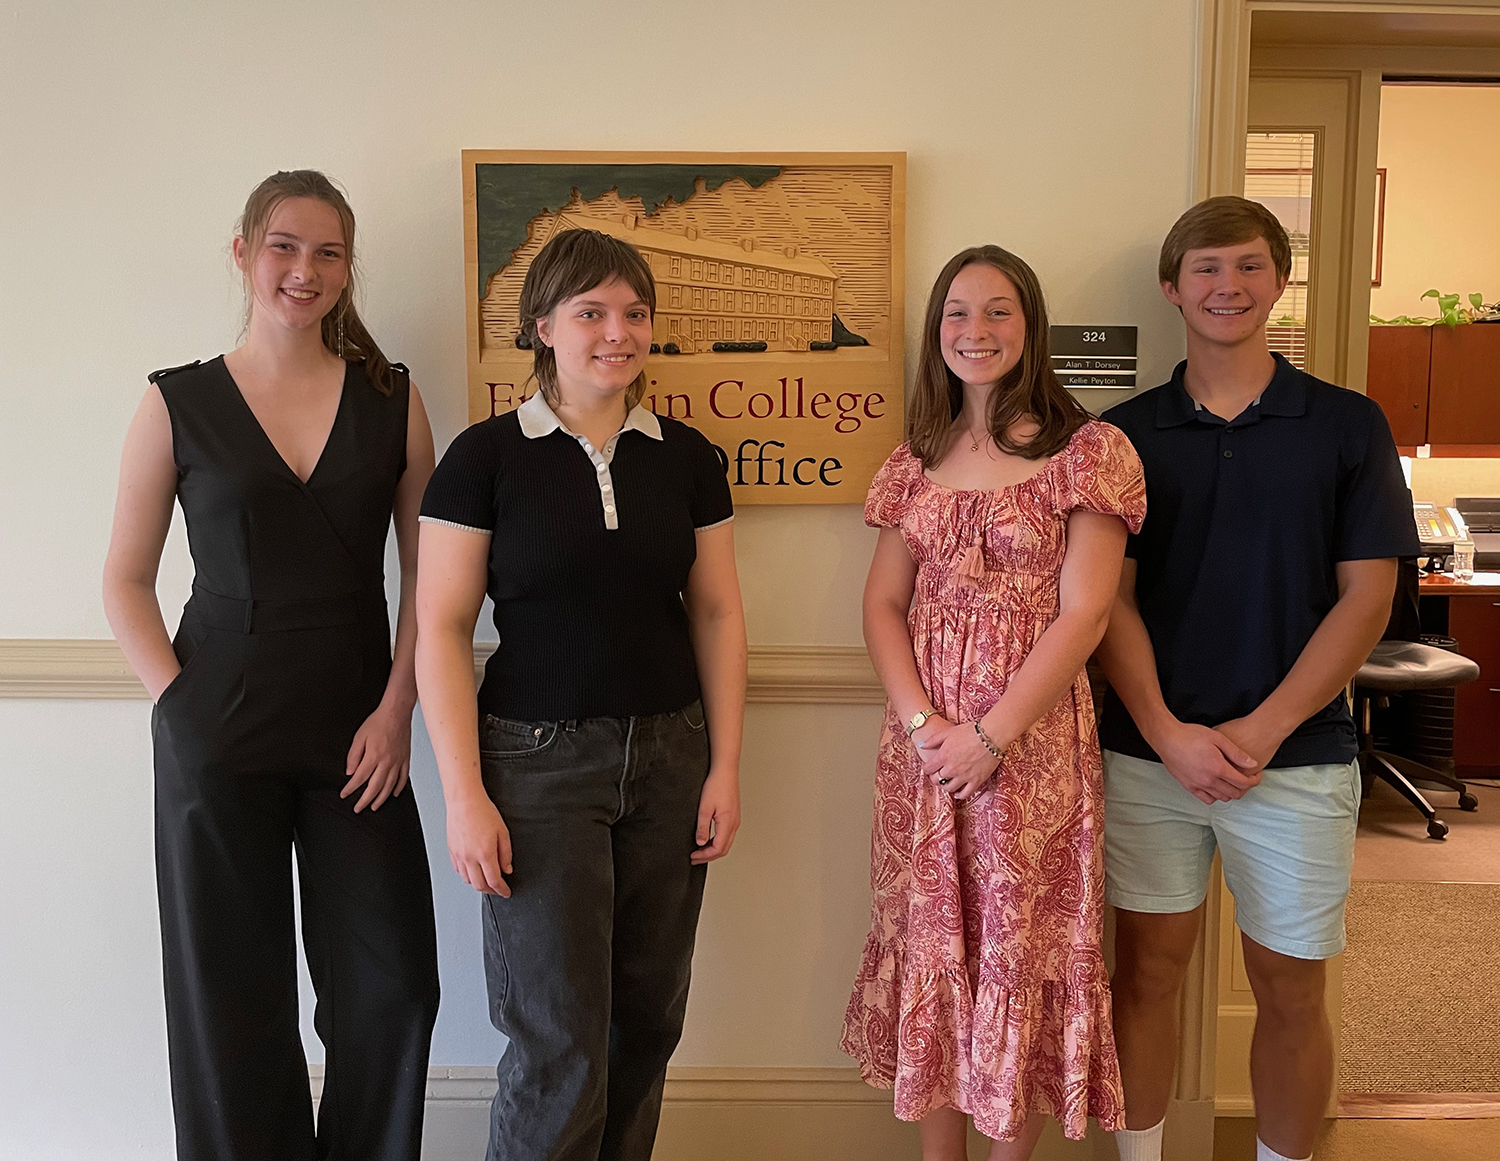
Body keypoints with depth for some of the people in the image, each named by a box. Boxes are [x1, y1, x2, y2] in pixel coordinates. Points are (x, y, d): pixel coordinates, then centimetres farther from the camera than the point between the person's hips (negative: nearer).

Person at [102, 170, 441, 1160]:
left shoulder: (390, 399, 5)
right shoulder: (178, 403, 2)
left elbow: (429, 571, 4)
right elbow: (126, 578, 4)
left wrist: (397, 708, -6)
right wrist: (181, 702, -8)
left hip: (358, 733, 1)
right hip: (219, 734, -1)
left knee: (392, 988, 5)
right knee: (232, 996, 9)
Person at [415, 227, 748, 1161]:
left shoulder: (686, 457, 5)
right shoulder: (487, 456, -4)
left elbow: (717, 614, 7)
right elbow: (443, 629, -5)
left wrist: (726, 767, 2)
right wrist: (465, 794, -9)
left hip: (669, 757, 4)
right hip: (539, 760, -3)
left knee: (648, 1020, 12)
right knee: (558, 1039, 1)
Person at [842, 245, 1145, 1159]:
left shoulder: (1088, 452, -5)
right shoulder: (918, 460, 9)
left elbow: (1083, 614, -11)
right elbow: (883, 604, 6)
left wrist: (992, 734, -15)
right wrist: (920, 721, -8)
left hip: (1033, 739, -4)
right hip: (923, 739, 4)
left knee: (1019, 951, 6)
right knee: (930, 947, 12)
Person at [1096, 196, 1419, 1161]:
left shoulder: (1347, 424, 2)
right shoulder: (1126, 432, 4)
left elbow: (1367, 595, -3)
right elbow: (1110, 598, 0)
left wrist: (1261, 730, -12)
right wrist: (1168, 732, -12)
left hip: (1297, 753, 0)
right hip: (1151, 749, 1)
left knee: (1290, 989, 10)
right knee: (1147, 969, 10)